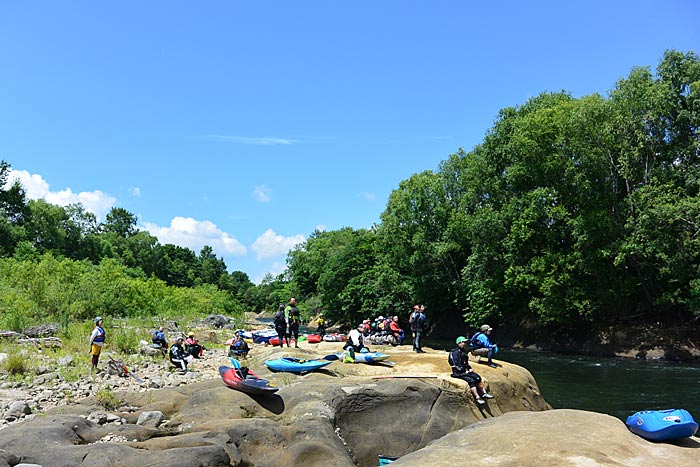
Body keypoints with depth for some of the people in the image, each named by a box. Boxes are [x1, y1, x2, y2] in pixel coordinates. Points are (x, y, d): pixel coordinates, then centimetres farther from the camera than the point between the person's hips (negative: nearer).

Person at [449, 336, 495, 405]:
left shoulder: (463, 352, 15)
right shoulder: (455, 352, -14)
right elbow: (456, 365, -19)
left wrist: (469, 368, 9)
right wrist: (464, 371, -17)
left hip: (465, 371, 9)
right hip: (458, 373, -9)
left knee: (478, 378, -9)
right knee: (471, 380, -25)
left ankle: (484, 393, -3)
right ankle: (477, 398, -24)